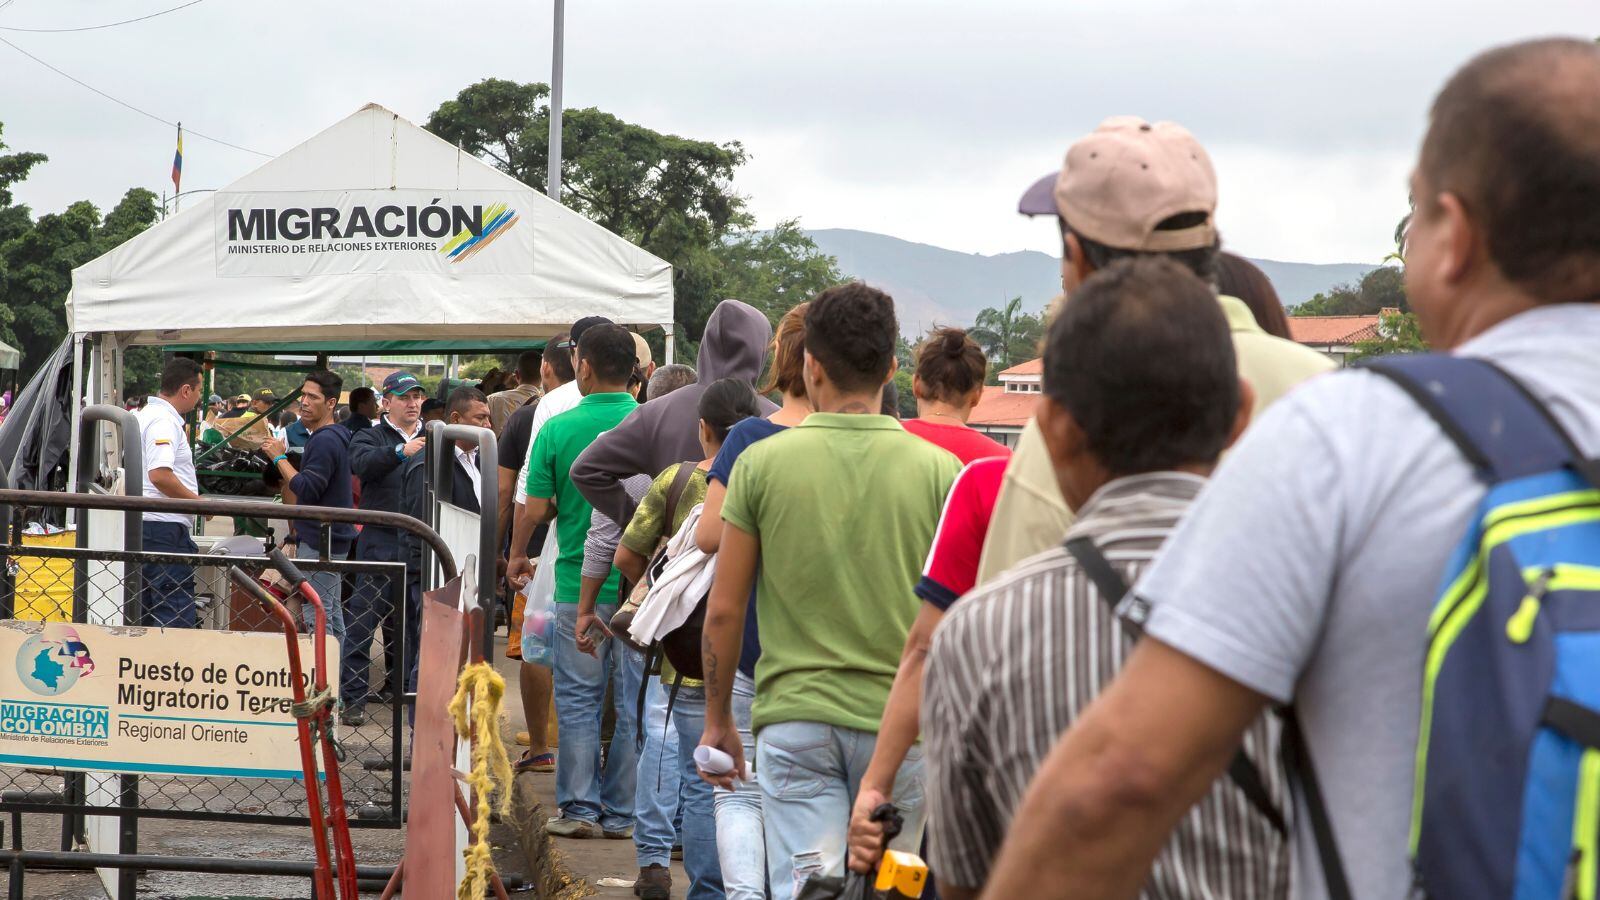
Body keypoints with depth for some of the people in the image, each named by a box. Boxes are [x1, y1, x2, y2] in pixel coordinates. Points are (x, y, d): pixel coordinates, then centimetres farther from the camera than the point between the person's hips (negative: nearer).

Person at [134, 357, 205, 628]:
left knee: (145, 613, 13)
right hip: (165, 527, -10)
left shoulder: (143, 415, 18)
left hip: (141, 523, 10)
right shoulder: (165, 422, -14)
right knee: (176, 615, -10)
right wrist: (199, 502, -15)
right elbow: (160, 475, -25)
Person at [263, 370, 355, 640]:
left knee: (316, 617, -11)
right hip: (330, 538, 11)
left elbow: (307, 489, -22)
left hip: (319, 542, -11)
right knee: (332, 616, 13)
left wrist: (279, 458, -13)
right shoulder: (335, 436, 17)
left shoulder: (325, 441, -17)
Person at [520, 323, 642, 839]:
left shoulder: (558, 429, -6)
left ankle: (581, 809, 10)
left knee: (578, 700, 9)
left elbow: (534, 511, -5)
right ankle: (622, 813, 13)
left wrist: (518, 555, 13)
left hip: (579, 583, -1)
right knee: (635, 701, 8)